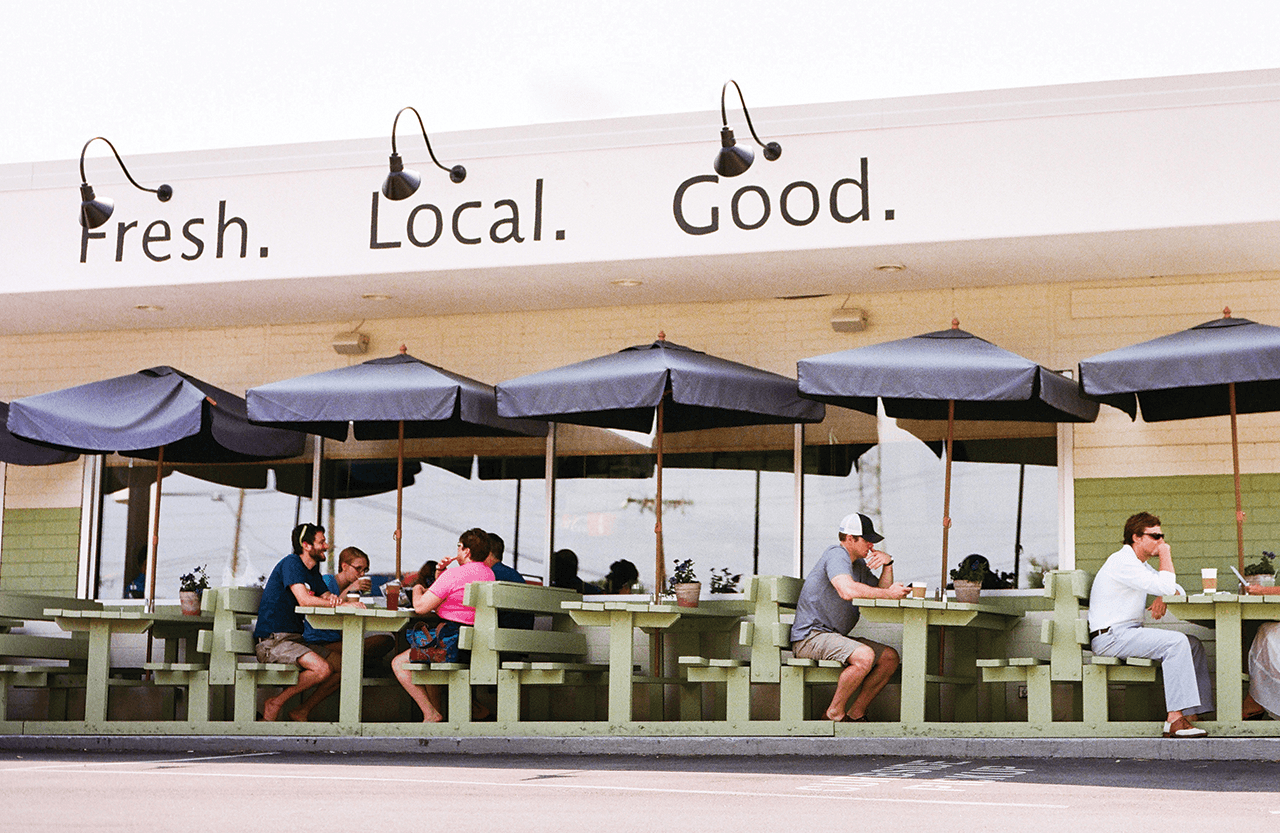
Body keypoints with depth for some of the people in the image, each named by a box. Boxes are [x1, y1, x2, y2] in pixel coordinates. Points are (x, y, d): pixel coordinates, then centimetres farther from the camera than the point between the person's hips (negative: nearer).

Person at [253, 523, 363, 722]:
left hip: (295, 639, 9)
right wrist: (345, 604, -20)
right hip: (272, 642, -9)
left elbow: (326, 597, 13)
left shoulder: (313, 570, 18)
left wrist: (333, 598, -14)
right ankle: (275, 703, -10)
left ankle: (302, 712, 5)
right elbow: (304, 599, -23)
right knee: (322, 668, -29)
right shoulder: (291, 563, -11)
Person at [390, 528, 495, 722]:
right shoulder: (488, 574, 10)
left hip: (456, 642, -9)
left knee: (399, 663, 3)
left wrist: (417, 588, 6)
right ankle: (436, 711, 30)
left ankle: (431, 714, -4)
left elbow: (420, 607, -14)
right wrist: (441, 572, 12)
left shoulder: (454, 575, -17)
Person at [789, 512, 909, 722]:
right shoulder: (836, 555, -15)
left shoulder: (859, 563, 17)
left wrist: (887, 564, 0)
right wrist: (889, 593, -25)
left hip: (834, 637, 10)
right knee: (864, 656, -32)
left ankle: (856, 713, 2)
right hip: (809, 637, -10)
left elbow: (881, 591, 17)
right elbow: (847, 590, -33)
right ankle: (835, 714, -16)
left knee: (890, 657, 0)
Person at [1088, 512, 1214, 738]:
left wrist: (1164, 596, -5)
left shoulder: (1140, 564, 19)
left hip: (1128, 634, 10)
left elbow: (1176, 589, 19)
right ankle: (1175, 720, -29)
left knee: (1194, 644, 1)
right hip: (1110, 637, -10)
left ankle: (1191, 713, -5)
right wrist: (1165, 555, -7)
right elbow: (1165, 587, -23)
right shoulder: (1122, 562, -14)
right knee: (1176, 642, -25)